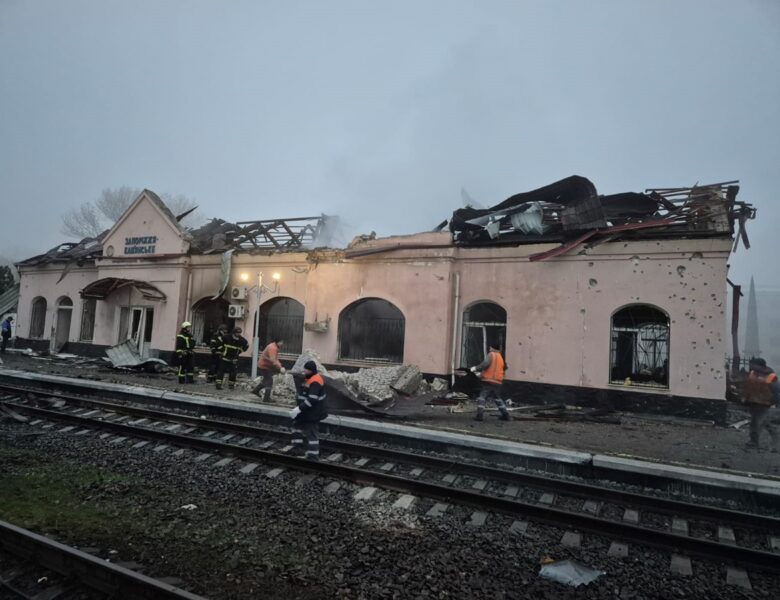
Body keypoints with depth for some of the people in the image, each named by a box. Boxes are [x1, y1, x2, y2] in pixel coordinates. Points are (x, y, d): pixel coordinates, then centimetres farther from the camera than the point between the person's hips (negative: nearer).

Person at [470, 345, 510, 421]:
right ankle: (505, 414, 19)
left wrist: (476, 368, -12)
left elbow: (485, 364, -21)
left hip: (488, 381, -7)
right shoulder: (500, 357, 17)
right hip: (497, 382, 7)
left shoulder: (491, 355, -4)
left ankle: (480, 415, -16)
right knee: (498, 398, 21)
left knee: (482, 397, -5)